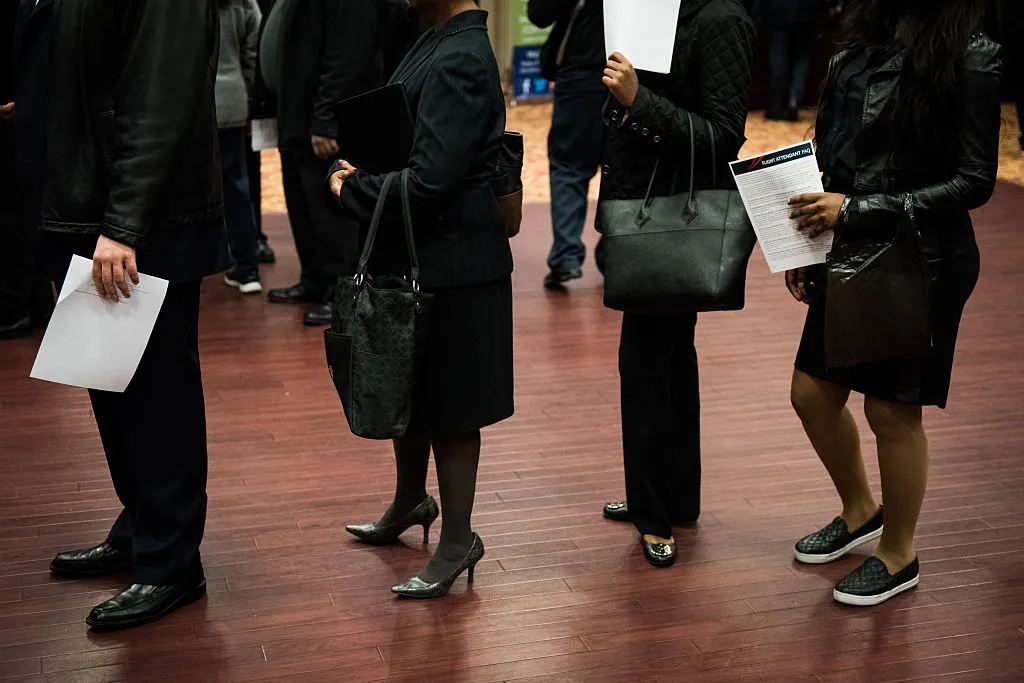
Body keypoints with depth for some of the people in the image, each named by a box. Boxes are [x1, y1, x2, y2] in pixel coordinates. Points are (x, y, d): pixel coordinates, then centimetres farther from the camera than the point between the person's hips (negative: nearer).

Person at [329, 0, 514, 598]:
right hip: (418, 255, 9)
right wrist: (365, 173, 2)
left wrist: (353, 191, -11)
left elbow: (428, 180, -26)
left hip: (448, 262, -9)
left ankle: (458, 541, 19)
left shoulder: (458, 60, -22)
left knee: (446, 403, 4)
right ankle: (411, 501, 43)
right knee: (408, 390, 23)